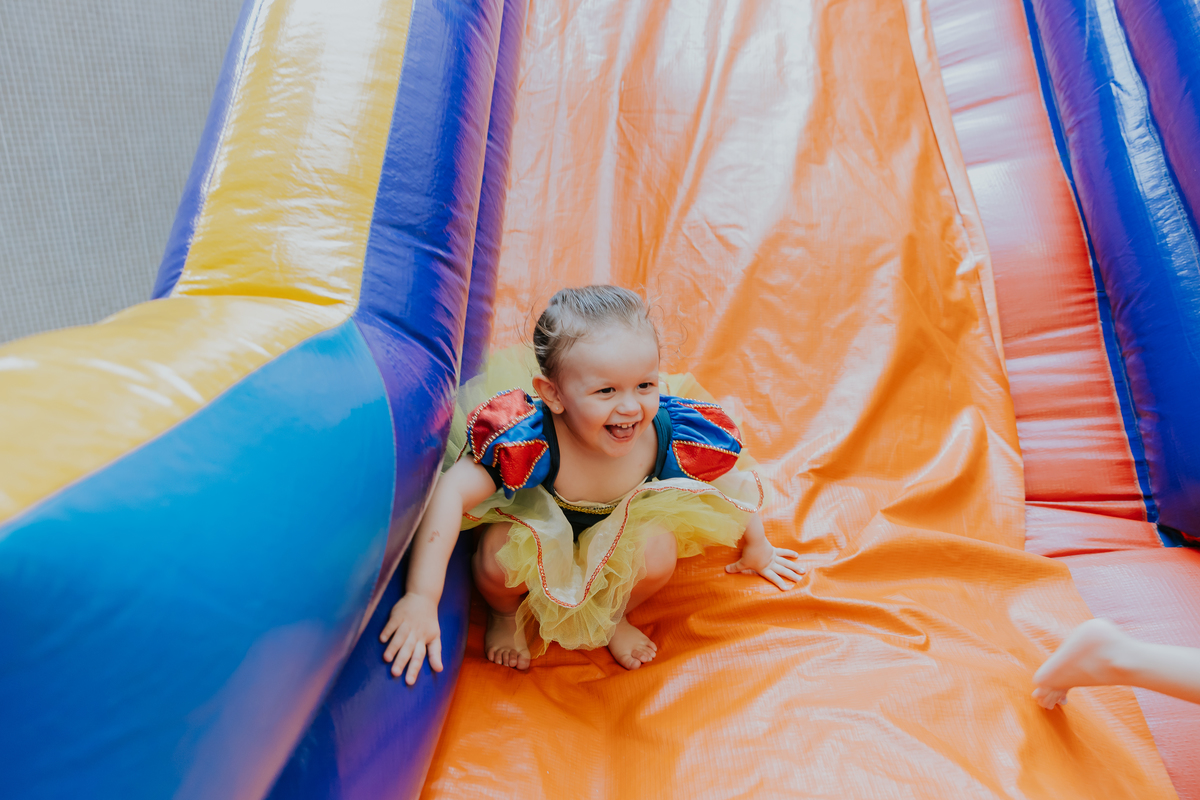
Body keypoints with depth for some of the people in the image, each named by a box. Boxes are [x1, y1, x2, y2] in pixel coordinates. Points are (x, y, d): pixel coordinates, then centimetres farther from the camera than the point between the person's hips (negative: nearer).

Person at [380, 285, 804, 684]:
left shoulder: (674, 438, -29)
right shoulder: (530, 442, -39)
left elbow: (736, 486, -10)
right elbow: (450, 493, -40)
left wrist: (756, 547, 7)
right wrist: (421, 599, -46)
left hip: (618, 548, 3)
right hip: (538, 528, -2)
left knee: (659, 549, -27)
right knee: (501, 552, -32)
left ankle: (614, 616, 10)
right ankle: (504, 613, 8)